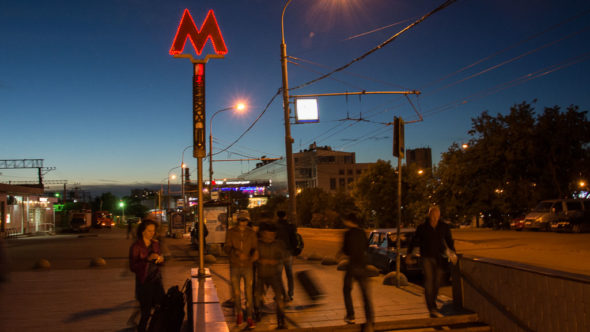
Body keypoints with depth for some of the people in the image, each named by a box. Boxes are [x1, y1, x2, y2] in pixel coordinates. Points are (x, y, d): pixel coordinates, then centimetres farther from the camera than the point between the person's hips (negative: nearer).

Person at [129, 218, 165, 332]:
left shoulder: (155, 243, 4)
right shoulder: (136, 246, -12)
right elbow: (132, 267, -15)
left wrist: (160, 259, -6)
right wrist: (147, 259, -24)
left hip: (156, 280, 5)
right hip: (144, 282, -5)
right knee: (146, 311, 0)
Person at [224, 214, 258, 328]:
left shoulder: (251, 233, -2)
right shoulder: (230, 232, -5)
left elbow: (255, 247, -3)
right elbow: (226, 248, -10)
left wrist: (255, 253, -28)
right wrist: (236, 252, -31)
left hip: (248, 267, 0)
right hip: (234, 267, 0)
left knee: (249, 293, -1)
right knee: (236, 292, 11)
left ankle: (249, 317, 11)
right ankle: (239, 313, 35)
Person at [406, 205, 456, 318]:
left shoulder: (444, 227, 3)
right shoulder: (422, 227, -2)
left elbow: (449, 241, 12)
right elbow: (415, 241, 6)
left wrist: (453, 253, -1)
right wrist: (409, 254, 3)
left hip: (439, 258, 3)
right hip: (427, 257, -2)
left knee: (437, 282, 6)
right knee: (429, 280, -14)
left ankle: (432, 306, 24)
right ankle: (432, 309, -16)